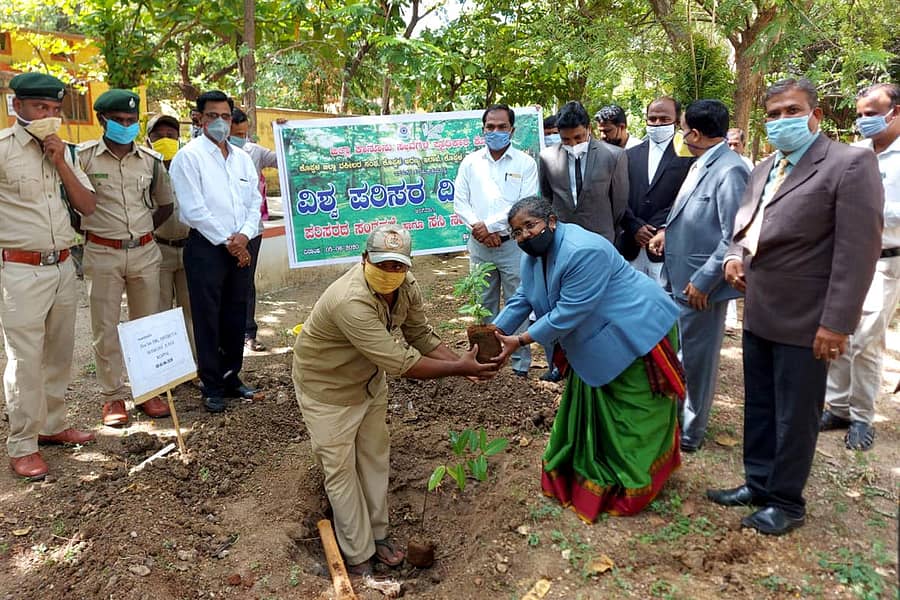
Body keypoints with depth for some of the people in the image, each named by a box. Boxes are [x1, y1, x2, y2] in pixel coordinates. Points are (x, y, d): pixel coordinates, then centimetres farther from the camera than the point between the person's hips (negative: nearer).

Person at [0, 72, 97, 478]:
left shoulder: (65, 151, 10)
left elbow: (87, 206, 6)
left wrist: (61, 163, -5)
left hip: (63, 266, 6)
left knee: (59, 353, 14)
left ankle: (51, 425, 29)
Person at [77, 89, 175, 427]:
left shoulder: (151, 160, 6)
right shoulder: (84, 157, -4)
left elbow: (166, 203, 17)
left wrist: (141, 232, 9)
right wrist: (85, 234, 1)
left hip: (145, 251, 3)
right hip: (102, 254, -3)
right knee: (106, 329, 3)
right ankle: (113, 397, 14)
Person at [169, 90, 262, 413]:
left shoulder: (242, 158, 15)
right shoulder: (189, 156, -4)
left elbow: (254, 202, 10)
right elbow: (194, 208, -11)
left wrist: (244, 235, -7)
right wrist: (226, 241, -11)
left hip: (239, 248, 6)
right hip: (205, 247, -5)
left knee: (236, 316, 11)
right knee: (208, 319, 0)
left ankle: (231, 377, 24)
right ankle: (212, 387, 10)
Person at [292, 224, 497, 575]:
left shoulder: (405, 285, -16)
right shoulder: (352, 302, -41)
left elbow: (421, 336, -7)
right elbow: (399, 363, -40)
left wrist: (462, 363, -21)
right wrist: (459, 368, -33)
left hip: (369, 380, 7)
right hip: (327, 388, -7)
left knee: (375, 457, 17)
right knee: (341, 470, 5)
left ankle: (377, 534, 36)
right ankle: (358, 555, 22)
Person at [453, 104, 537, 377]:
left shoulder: (525, 163, -1)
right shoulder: (470, 162, 8)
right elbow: (460, 202, 5)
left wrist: (489, 225, -12)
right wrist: (479, 228, -9)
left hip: (514, 244, -3)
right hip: (479, 245, 3)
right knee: (484, 304, 11)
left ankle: (520, 364, 9)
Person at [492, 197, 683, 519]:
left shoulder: (584, 252, -32)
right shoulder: (535, 254, -1)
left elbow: (568, 313, -32)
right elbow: (523, 298, 3)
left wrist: (520, 341, -28)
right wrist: (495, 332, -9)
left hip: (636, 333, -9)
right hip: (596, 343, 9)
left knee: (631, 414, 3)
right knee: (590, 408, 18)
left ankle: (633, 486, 19)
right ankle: (590, 470, 36)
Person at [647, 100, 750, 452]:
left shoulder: (730, 171, -20)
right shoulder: (700, 165, 8)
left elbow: (734, 238, -22)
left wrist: (703, 281, -20)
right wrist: (668, 230, 5)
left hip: (700, 284, -9)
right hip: (679, 278, 9)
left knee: (696, 357, 7)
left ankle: (690, 432, 24)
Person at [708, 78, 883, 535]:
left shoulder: (850, 164, -11)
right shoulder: (763, 170, 13)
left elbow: (858, 251, -16)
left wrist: (836, 323, -20)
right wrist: (734, 257, -1)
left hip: (804, 322, -7)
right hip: (758, 315, 7)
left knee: (795, 416, 6)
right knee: (759, 407, 18)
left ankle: (786, 502, 23)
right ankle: (758, 484, 34)